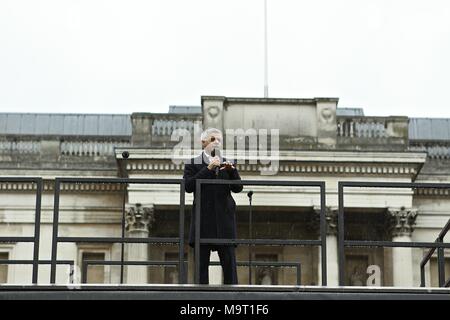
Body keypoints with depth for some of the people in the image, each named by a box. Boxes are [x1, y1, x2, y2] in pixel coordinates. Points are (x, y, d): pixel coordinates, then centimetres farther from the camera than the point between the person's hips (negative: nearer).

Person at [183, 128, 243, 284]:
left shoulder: (228, 164, 16)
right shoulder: (193, 164, 8)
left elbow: (238, 188, 6)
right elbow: (188, 186, -8)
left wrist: (231, 170, -12)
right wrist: (208, 169, -12)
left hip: (224, 219, 2)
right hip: (203, 220, -2)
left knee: (229, 263, -3)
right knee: (201, 263, -1)